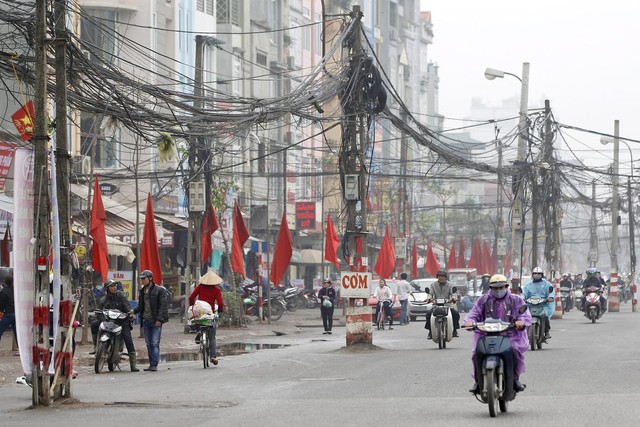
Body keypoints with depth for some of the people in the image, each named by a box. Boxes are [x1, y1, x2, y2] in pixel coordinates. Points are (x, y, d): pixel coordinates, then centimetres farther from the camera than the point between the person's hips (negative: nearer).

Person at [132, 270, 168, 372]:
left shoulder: (159, 290, -6)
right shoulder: (142, 291, 15)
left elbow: (162, 306, -10)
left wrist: (159, 319, -16)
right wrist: (133, 311, 1)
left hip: (156, 321, -7)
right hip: (146, 321, 7)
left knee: (155, 343, -10)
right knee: (149, 343, 7)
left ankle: (154, 364, -12)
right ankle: (151, 364, 12)